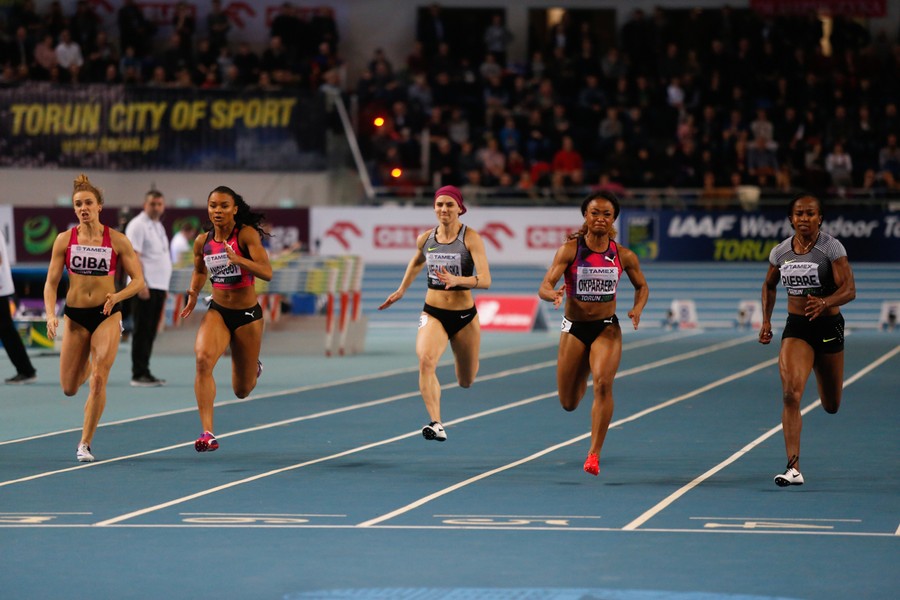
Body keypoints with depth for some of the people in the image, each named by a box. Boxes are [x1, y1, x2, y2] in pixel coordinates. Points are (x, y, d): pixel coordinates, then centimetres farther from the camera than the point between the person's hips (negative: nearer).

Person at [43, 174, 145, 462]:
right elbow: (51, 283, 0)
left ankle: (85, 444, -1)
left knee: (98, 381, -13)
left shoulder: (117, 240, -6)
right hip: (75, 316, 2)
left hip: (107, 315, -2)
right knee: (69, 389, 6)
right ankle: (88, 363, 44)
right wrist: (50, 315, -15)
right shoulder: (64, 239, -3)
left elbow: (138, 279, -1)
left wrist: (117, 296, -20)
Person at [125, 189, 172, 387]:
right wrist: (141, 284, -22)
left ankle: (145, 372, 12)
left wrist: (164, 288, 19)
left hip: (159, 286, 8)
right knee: (142, 331, -7)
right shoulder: (138, 225, -8)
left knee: (150, 332, 9)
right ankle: (138, 375, -6)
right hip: (145, 287, -8)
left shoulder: (159, 226, 20)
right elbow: (134, 257, -15)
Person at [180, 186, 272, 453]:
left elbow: (266, 272, -25)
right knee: (203, 358, -30)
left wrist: (238, 260, -38)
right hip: (217, 311, 2)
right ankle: (208, 434, -31)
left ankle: (253, 368, 50)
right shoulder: (203, 241, -1)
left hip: (247, 315, -2)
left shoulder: (246, 234, -14)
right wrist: (194, 293, 1)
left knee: (242, 390, 9)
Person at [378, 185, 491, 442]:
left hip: (464, 316, -1)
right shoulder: (425, 238, 0)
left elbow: (485, 280, -22)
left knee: (466, 382, 16)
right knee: (426, 360, -31)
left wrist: (457, 280, -38)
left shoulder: (471, 238, -12)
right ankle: (436, 424, -36)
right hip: (433, 314, 1)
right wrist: (401, 290, 25)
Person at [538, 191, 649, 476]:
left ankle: (594, 454, -21)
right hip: (574, 328, 0)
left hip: (607, 328, 0)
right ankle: (582, 374, 49)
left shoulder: (624, 256, -4)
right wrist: (553, 295, -41)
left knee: (603, 383, -26)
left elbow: (642, 286, 12)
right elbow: (544, 286, -17)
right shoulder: (570, 250, -10)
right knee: (569, 404, 9)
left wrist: (638, 308, -9)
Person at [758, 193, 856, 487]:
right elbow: (769, 285, 20)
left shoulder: (832, 247, -11)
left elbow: (849, 289, -18)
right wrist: (766, 320, 10)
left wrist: (824, 303, -37)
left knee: (831, 407, 13)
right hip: (795, 327, 2)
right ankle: (793, 468, -23)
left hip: (828, 326, -2)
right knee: (790, 394, -21)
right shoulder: (780, 252, 0)